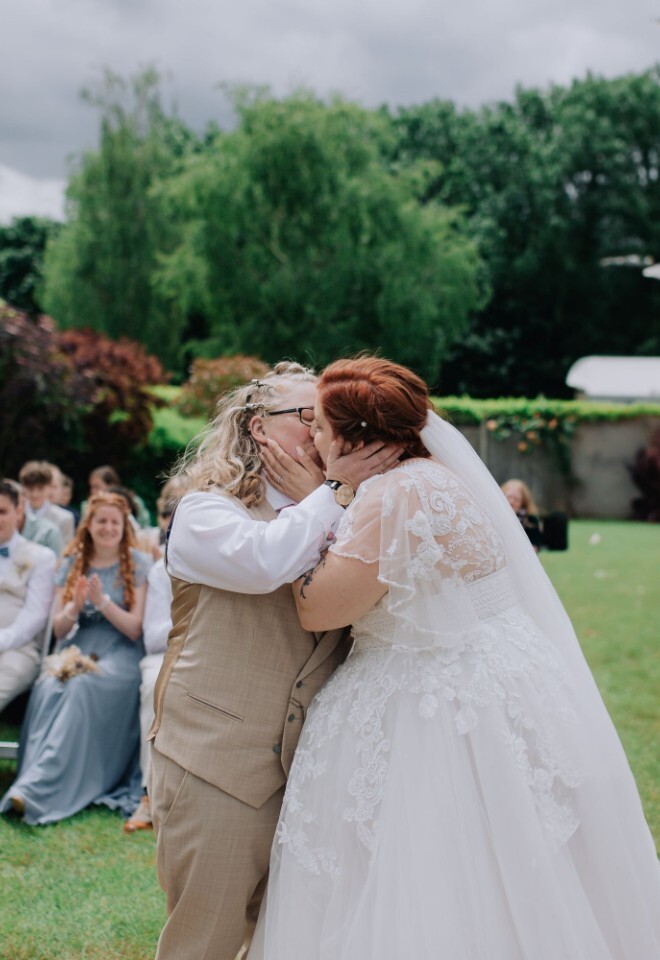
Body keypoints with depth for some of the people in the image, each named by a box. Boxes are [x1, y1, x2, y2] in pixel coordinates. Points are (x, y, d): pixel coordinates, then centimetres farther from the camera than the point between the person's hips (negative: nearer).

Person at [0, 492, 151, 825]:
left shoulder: (138, 565, 3)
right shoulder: (73, 562, 12)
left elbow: (135, 629, -3)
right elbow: (59, 629, 11)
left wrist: (102, 602, -17)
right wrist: (74, 608, -10)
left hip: (120, 652, -3)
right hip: (78, 648, 3)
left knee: (81, 687, -34)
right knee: (48, 685, -31)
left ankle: (38, 790, -40)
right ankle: (32, 783, -35)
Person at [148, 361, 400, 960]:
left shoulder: (332, 520, 15)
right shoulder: (207, 510, -2)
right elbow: (262, 561, -24)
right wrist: (332, 493, -14)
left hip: (304, 769, 5)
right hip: (216, 769, -5)